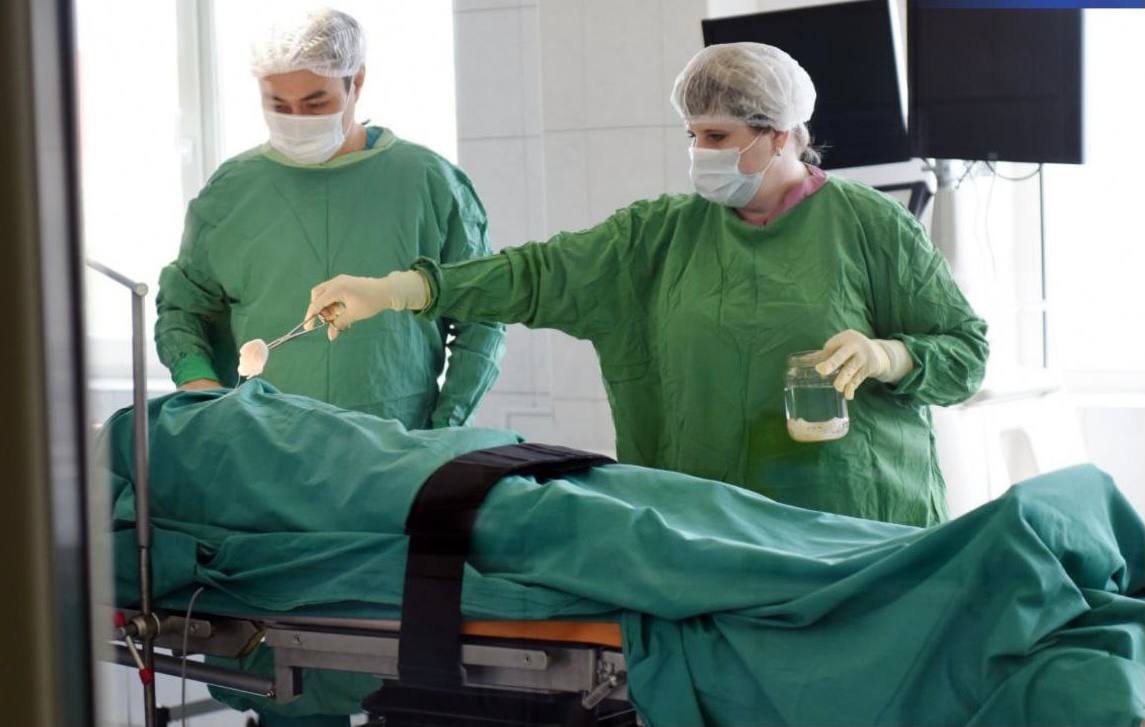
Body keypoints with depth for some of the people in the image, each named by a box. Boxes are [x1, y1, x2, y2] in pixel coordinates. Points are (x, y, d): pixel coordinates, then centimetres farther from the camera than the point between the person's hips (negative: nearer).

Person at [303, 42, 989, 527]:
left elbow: (967, 350, 4)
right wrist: (391, 289, -10)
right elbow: (544, 275, 1)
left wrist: (887, 356, -17)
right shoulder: (666, 233, 9)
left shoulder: (871, 224, 1)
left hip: (864, 524, -2)